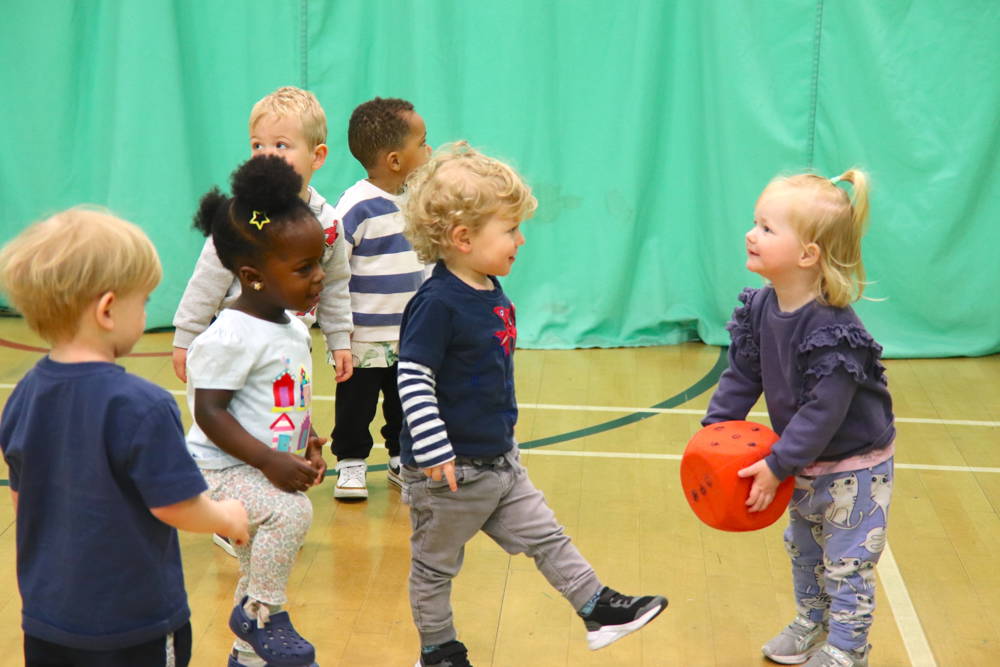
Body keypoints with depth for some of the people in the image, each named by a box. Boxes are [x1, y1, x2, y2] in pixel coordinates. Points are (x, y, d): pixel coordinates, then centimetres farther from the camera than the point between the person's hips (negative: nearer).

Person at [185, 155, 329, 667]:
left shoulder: (294, 329, 7)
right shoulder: (231, 337, -22)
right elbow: (209, 411, -23)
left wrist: (309, 446, 4)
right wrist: (271, 462, -26)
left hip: (268, 470, 9)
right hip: (221, 470, -9)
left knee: (261, 562, 19)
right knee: (292, 511, -31)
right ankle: (261, 614, -12)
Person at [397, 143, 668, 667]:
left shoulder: (493, 295, 5)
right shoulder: (437, 304, -23)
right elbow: (413, 380, -25)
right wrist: (434, 453, -27)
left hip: (499, 461, 8)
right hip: (451, 469, -8)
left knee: (546, 537, 13)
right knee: (436, 564, 11)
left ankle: (597, 610, 23)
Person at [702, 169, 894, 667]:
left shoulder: (833, 331, -34)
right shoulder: (760, 308, -10)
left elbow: (824, 412, -31)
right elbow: (742, 374, 0)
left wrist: (777, 466, -28)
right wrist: (716, 428, -10)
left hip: (853, 463, -8)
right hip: (806, 464, 8)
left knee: (846, 564, 5)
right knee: (803, 549, 25)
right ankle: (812, 623, 47)